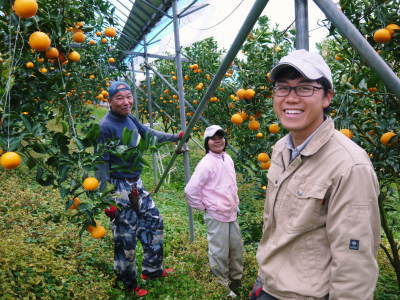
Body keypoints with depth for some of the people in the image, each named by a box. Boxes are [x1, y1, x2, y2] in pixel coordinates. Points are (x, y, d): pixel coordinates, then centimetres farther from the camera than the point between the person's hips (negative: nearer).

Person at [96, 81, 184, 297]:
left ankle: (152, 270, 36)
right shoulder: (106, 127, -20)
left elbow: (148, 132, 20)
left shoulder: (129, 118, 3)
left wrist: (175, 137, 28)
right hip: (119, 188, -8)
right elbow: (101, 166, -18)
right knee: (126, 238, 5)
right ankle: (129, 285, 28)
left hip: (136, 184, 9)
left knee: (154, 222, 18)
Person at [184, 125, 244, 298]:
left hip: (232, 214, 8)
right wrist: (203, 207, -10)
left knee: (237, 248, 19)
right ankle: (223, 287, 24)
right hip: (216, 216, -8)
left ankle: (236, 280, 40)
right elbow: (191, 191, -20)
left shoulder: (228, 158, 6)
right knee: (219, 253, 4)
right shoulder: (206, 163, -19)